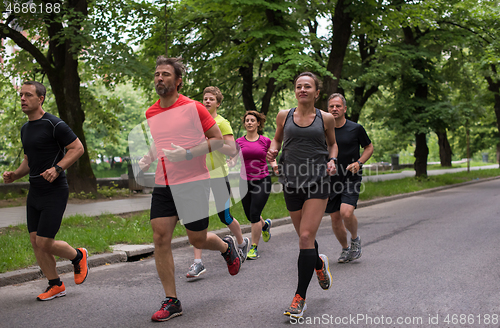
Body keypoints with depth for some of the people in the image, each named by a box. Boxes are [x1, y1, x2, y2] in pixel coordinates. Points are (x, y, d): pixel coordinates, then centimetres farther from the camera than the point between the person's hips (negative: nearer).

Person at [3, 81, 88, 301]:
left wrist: (57, 169, -23)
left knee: (45, 243, -9)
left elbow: (77, 148, -12)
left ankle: (78, 257, 20)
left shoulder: (53, 124, -12)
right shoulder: (25, 129, 14)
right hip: (34, 192, 8)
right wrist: (14, 175, 6)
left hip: (54, 192, -8)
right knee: (35, 241, 6)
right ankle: (55, 285, 19)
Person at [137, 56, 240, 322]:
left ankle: (226, 247, 40)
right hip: (162, 185, 5)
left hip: (192, 183, -5)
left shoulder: (193, 108, -7)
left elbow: (218, 140, -6)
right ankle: (171, 301, 5)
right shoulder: (150, 114, 10)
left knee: (197, 240, 3)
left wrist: (187, 154, -19)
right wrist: (146, 159, 5)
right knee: (160, 238, -5)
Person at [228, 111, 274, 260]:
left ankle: (254, 248, 0)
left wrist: (275, 166, -12)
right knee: (249, 215, 10)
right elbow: (233, 161, 3)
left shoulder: (265, 141, 1)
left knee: (254, 214, -11)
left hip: (262, 180, -3)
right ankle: (265, 225, 46)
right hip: (245, 181, 3)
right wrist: (229, 163, -20)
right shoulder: (239, 142, 4)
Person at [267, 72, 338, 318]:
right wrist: (273, 150, -2)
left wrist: (332, 161, -2)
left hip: (317, 181, -3)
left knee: (306, 237, -12)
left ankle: (299, 298, -6)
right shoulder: (284, 116, 5)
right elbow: (277, 139, 20)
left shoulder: (326, 118, 2)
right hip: (292, 182, 3)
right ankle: (319, 264, 49)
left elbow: (332, 143, 17)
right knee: (305, 237, 13)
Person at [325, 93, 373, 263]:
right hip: (331, 179, 3)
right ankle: (345, 248, 28)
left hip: (351, 178, -3)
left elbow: (369, 148, 9)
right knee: (335, 218, 4)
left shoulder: (356, 128, -3)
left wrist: (359, 162, -7)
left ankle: (355, 239, 9)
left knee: (346, 212, -21)